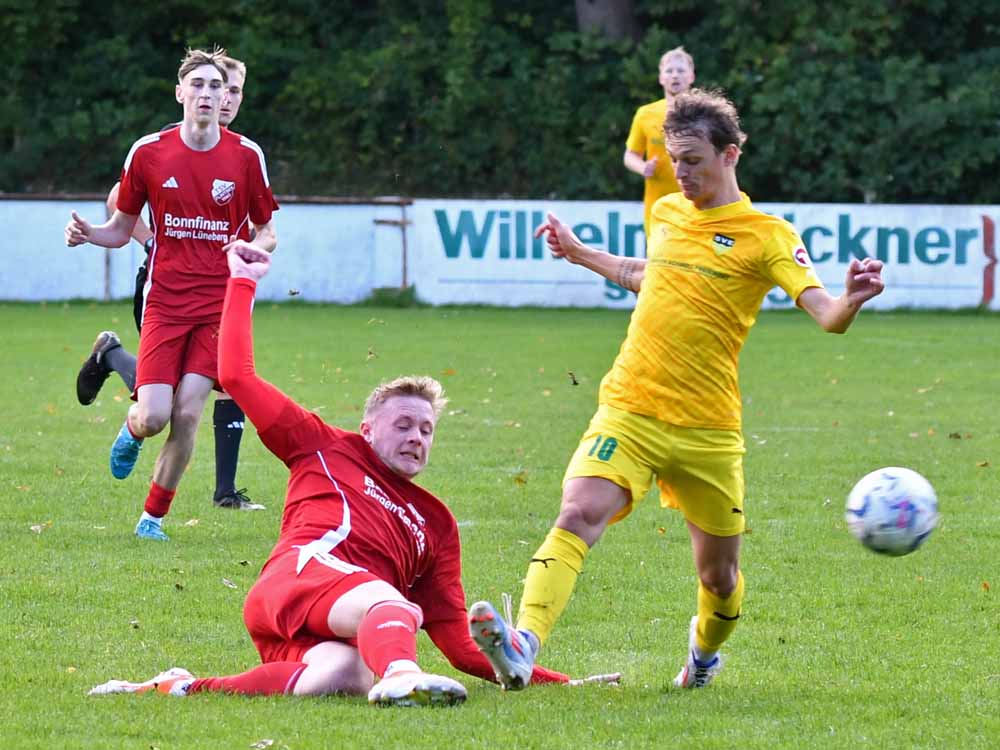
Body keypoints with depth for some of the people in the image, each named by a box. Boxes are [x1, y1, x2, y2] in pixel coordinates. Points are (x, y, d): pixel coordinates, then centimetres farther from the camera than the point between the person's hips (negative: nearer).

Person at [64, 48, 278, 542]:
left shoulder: (246, 156, 2)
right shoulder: (149, 153, 1)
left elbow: (266, 232, 11)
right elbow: (122, 229, 11)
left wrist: (254, 247, -13)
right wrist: (86, 234, -10)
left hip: (220, 304, 0)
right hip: (165, 301, 0)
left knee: (187, 413, -10)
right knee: (153, 418, -14)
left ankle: (153, 517, 8)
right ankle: (132, 429, 26)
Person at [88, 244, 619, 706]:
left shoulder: (436, 522, 36)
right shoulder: (328, 449, 27)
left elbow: (457, 642, 31)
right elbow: (237, 377, 24)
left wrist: (558, 682, 23)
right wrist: (243, 283, 30)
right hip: (301, 573, -3)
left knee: (346, 673, -37)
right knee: (393, 605, -37)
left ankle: (180, 688, -33)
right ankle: (400, 675, -74)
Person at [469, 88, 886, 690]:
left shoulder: (766, 234, -4)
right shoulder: (667, 213, 12)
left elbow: (823, 312, -17)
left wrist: (850, 302, -39)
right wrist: (578, 253, 41)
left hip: (708, 430, -2)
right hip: (629, 412, 2)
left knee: (719, 573, 11)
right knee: (578, 516, -24)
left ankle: (705, 651, 45)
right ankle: (522, 646, -40)